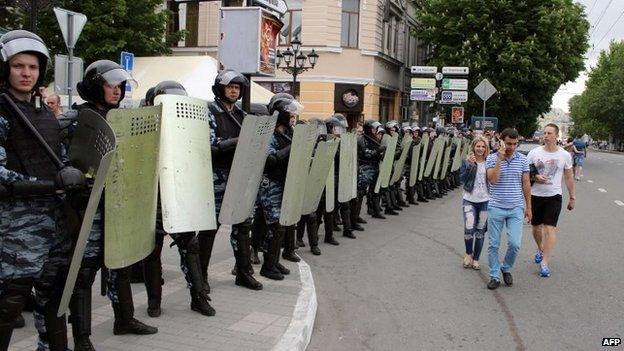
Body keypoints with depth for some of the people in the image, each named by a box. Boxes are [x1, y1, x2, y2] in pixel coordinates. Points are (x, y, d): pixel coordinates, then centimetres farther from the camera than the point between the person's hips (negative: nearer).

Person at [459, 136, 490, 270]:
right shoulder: (466, 161, 1)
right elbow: (463, 178, -12)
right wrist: (470, 164, -21)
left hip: (485, 201, 2)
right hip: (469, 200, -2)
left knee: (480, 231, 8)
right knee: (469, 228, -15)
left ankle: (476, 258, 22)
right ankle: (468, 253, 12)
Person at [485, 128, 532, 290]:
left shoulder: (522, 159, 3)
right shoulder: (492, 158, -4)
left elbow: (526, 184, 8)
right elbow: (493, 180, -17)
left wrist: (528, 206, 8)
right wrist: (500, 159, -20)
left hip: (516, 209, 1)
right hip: (496, 208, -1)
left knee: (515, 244, -6)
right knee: (493, 245, 5)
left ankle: (506, 269, 21)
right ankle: (495, 276, 18)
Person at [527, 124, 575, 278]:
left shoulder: (564, 155, -2)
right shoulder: (534, 152, -2)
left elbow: (569, 178, 7)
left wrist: (572, 197, 9)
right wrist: (535, 177, -17)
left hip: (554, 196, -2)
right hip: (535, 195, 2)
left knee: (550, 228, -10)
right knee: (536, 226, 15)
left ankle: (545, 263, -7)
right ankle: (540, 249, 44)